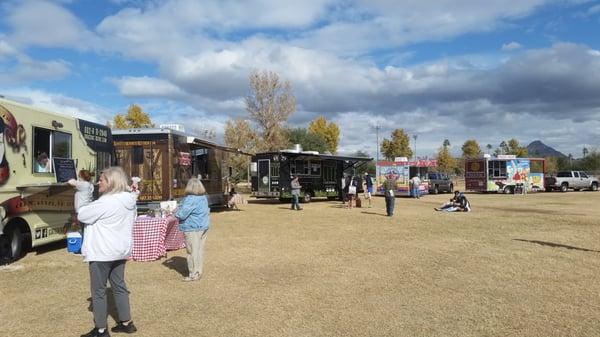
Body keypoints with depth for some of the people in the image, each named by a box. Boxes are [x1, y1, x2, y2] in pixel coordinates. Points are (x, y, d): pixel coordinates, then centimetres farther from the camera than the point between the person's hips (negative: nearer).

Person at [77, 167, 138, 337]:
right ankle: (126, 323, 27)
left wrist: (89, 207, 5)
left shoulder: (105, 202, -23)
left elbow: (81, 215, -15)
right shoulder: (129, 200, 4)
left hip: (102, 252, -8)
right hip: (121, 250, 9)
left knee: (98, 291, 5)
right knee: (119, 286, 18)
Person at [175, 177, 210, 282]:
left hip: (193, 229, -9)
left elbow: (181, 214, -23)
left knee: (193, 251, 0)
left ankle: (194, 274, 8)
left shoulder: (191, 199, -20)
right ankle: (198, 271, 25)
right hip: (203, 227, 9)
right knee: (199, 250, 15)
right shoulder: (204, 198, 9)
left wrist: (176, 213, 1)